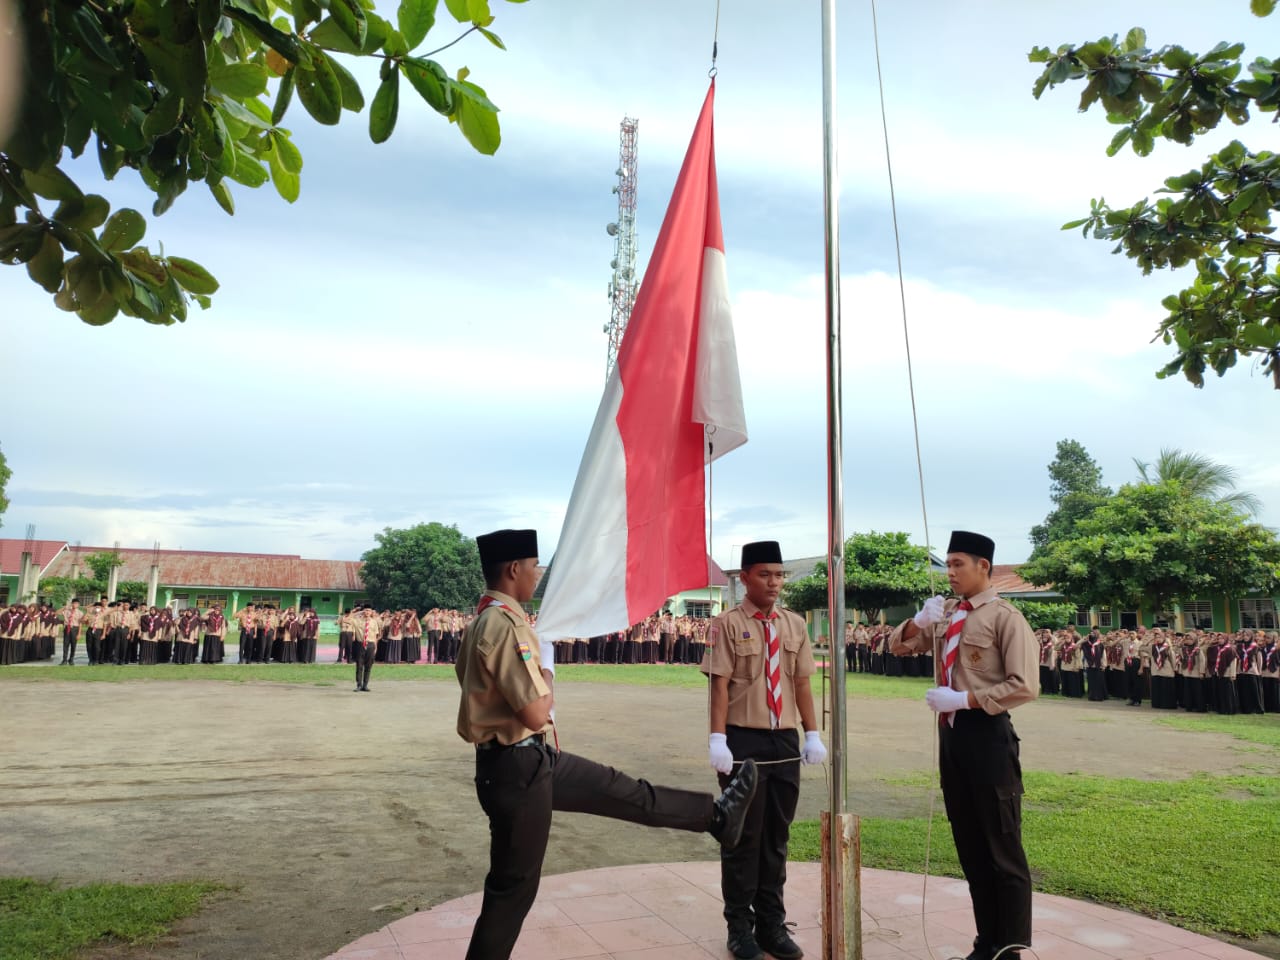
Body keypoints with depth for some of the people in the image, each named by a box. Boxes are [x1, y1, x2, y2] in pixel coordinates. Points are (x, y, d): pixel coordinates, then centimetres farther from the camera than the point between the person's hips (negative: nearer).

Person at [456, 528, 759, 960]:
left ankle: (716, 814, 30)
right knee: (513, 887, 5)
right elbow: (536, 714, -27)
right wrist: (546, 669, -8)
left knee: (617, 789, 17)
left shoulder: (484, 620, 8)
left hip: (529, 759, 10)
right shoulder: (505, 624, -25)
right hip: (518, 768, -10)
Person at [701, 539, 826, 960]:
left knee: (777, 837, 14)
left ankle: (772, 924, 28)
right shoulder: (727, 624, -8)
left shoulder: (795, 624, 7)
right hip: (743, 742, -5)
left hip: (786, 741, 5)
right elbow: (720, 685, -11)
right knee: (742, 837, 6)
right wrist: (718, 740, -15)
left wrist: (812, 733, 6)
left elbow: (802, 682, 10)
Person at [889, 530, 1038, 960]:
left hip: (987, 735, -7)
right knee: (969, 845, 16)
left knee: (1003, 848, 4)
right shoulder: (945, 613, 10)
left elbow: (1025, 686, -16)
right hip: (951, 732, 7)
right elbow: (899, 646, 14)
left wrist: (964, 699, -19)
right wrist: (918, 620, -6)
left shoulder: (1004, 616, -11)